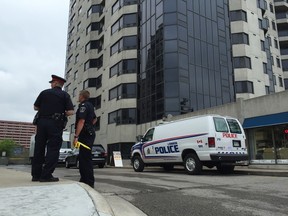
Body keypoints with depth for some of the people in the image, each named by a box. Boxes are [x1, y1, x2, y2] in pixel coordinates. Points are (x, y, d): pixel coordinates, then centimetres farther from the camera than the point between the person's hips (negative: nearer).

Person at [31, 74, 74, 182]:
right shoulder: (65, 95, 2)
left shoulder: (44, 92, 9)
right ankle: (46, 175, -6)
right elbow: (71, 112, -8)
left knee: (39, 148, 9)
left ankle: (36, 174, 14)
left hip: (42, 122, 3)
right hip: (55, 124, -3)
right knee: (53, 149, -1)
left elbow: (35, 107, 12)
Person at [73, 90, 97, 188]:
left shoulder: (83, 105, -11)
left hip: (85, 135, -10)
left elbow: (81, 121, -22)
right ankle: (84, 180, 22)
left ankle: (89, 182, -8)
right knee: (83, 157, 15)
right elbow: (95, 118, 34)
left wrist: (76, 136, -24)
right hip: (89, 133, 10)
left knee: (85, 158, -10)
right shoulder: (90, 105, 19)